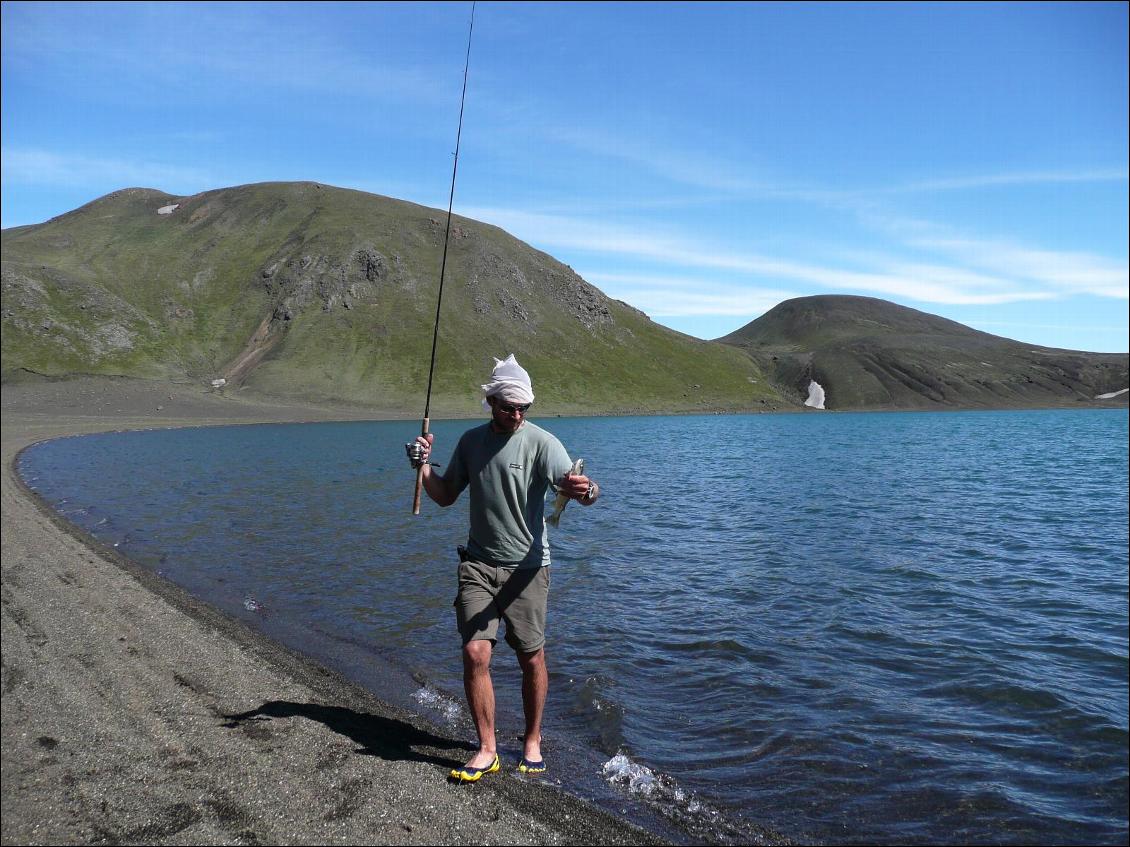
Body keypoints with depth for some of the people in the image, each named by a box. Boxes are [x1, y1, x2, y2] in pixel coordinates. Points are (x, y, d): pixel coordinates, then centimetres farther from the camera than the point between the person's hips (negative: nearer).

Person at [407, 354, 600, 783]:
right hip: (478, 563, 3)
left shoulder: (541, 442, -10)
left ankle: (532, 741, 27)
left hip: (526, 567, -3)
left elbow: (571, 483, -25)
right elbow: (445, 495, 14)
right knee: (475, 654, -6)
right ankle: (487, 750, 10)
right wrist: (424, 466, -4)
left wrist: (585, 491, -48)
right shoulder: (471, 441, 6)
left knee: (532, 658, 5)